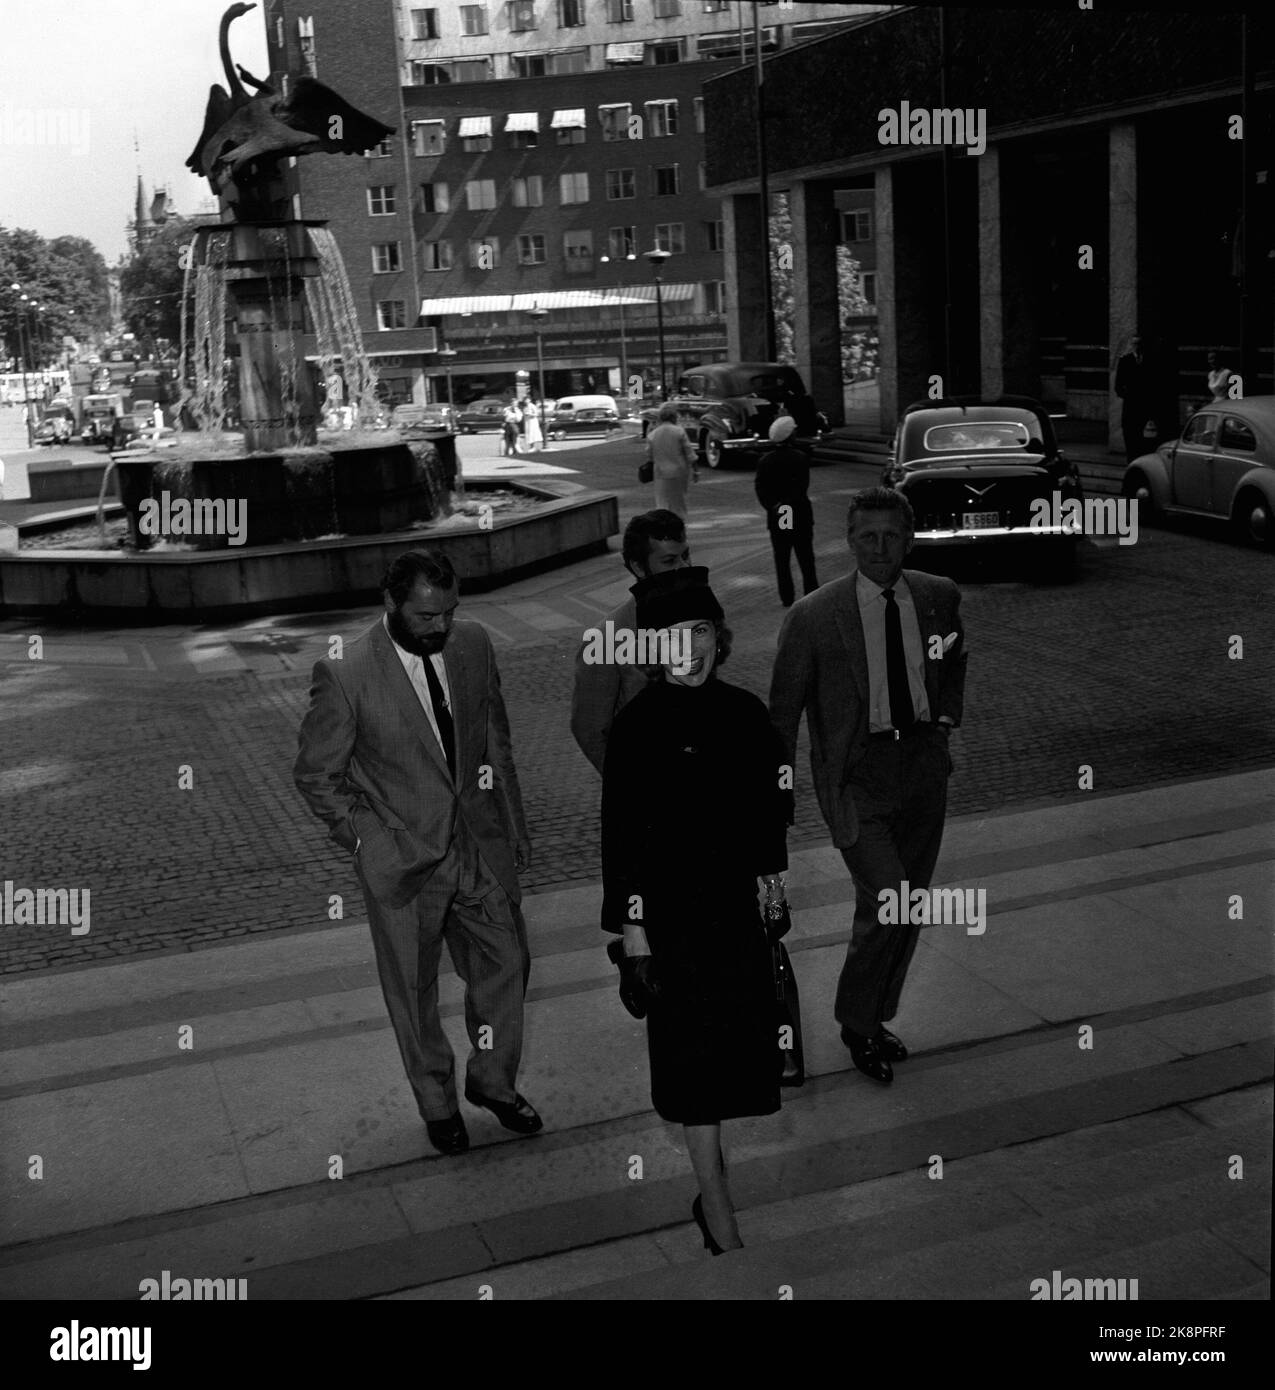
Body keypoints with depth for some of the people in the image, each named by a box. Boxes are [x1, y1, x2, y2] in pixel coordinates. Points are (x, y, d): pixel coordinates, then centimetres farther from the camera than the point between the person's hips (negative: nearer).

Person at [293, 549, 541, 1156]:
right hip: (402, 859, -4)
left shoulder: (473, 645, -5)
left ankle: (493, 1081, 38)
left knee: (506, 962, 13)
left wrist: (513, 824, 10)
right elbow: (316, 776, -8)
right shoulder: (345, 675, -19)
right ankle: (437, 1103, 36)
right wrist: (367, 839, -11)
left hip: (479, 843, 4)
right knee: (414, 991, 13)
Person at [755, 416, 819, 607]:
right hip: (801, 515, -2)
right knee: (806, 559, 7)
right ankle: (812, 595, 9)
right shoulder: (800, 458, -8)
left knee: (782, 560, 7)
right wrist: (785, 505, -14)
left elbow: (760, 489, -7)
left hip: (776, 518, 2)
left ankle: (786, 597, 7)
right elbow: (802, 487, -16)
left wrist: (775, 507, -10)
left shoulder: (765, 461, 0)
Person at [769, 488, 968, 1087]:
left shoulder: (939, 597, 1)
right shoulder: (813, 617, -12)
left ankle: (875, 1019, 34)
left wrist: (947, 714, 11)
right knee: (887, 898, -15)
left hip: (924, 767, 5)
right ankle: (855, 1020, 9)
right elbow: (783, 711, -5)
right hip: (857, 775, -5)